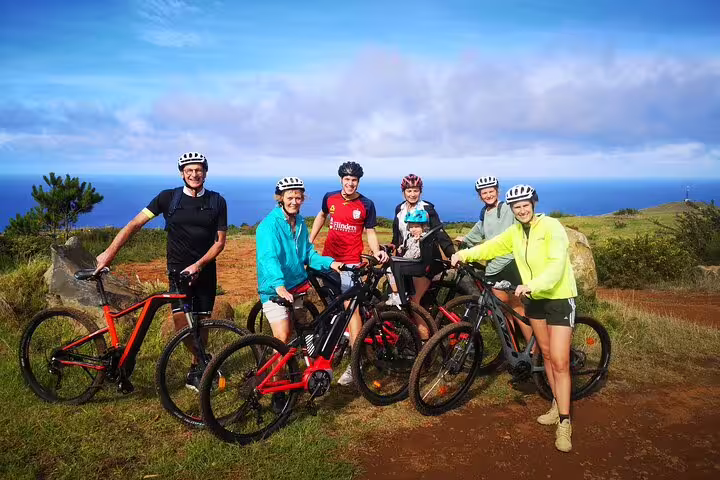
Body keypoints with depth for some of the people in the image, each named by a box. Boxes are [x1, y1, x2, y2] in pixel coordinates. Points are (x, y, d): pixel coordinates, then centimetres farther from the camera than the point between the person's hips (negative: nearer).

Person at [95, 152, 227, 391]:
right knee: (180, 318, -18)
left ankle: (197, 369, 23)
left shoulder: (217, 201, -1)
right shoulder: (168, 198, -3)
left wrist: (198, 265, -15)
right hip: (178, 268, -1)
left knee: (201, 321, 6)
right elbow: (135, 224, -4)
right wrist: (109, 253, -11)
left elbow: (219, 241, -1)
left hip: (205, 270, 1)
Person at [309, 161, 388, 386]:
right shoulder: (330, 198, 3)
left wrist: (376, 251, -19)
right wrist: (309, 241, 16)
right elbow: (321, 216, 21)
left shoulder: (366, 205, -5)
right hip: (328, 258, 4)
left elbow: (370, 232, 0)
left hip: (350, 262, -4)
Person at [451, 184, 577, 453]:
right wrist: (465, 254, -12)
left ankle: (564, 422, 2)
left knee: (559, 362, -8)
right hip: (534, 299, 7)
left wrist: (531, 286, -41)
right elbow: (492, 247, 4)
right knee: (546, 355, 16)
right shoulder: (515, 232, 4)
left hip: (559, 299, -7)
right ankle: (557, 404, 31)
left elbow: (556, 266, -28)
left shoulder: (551, 227, -18)